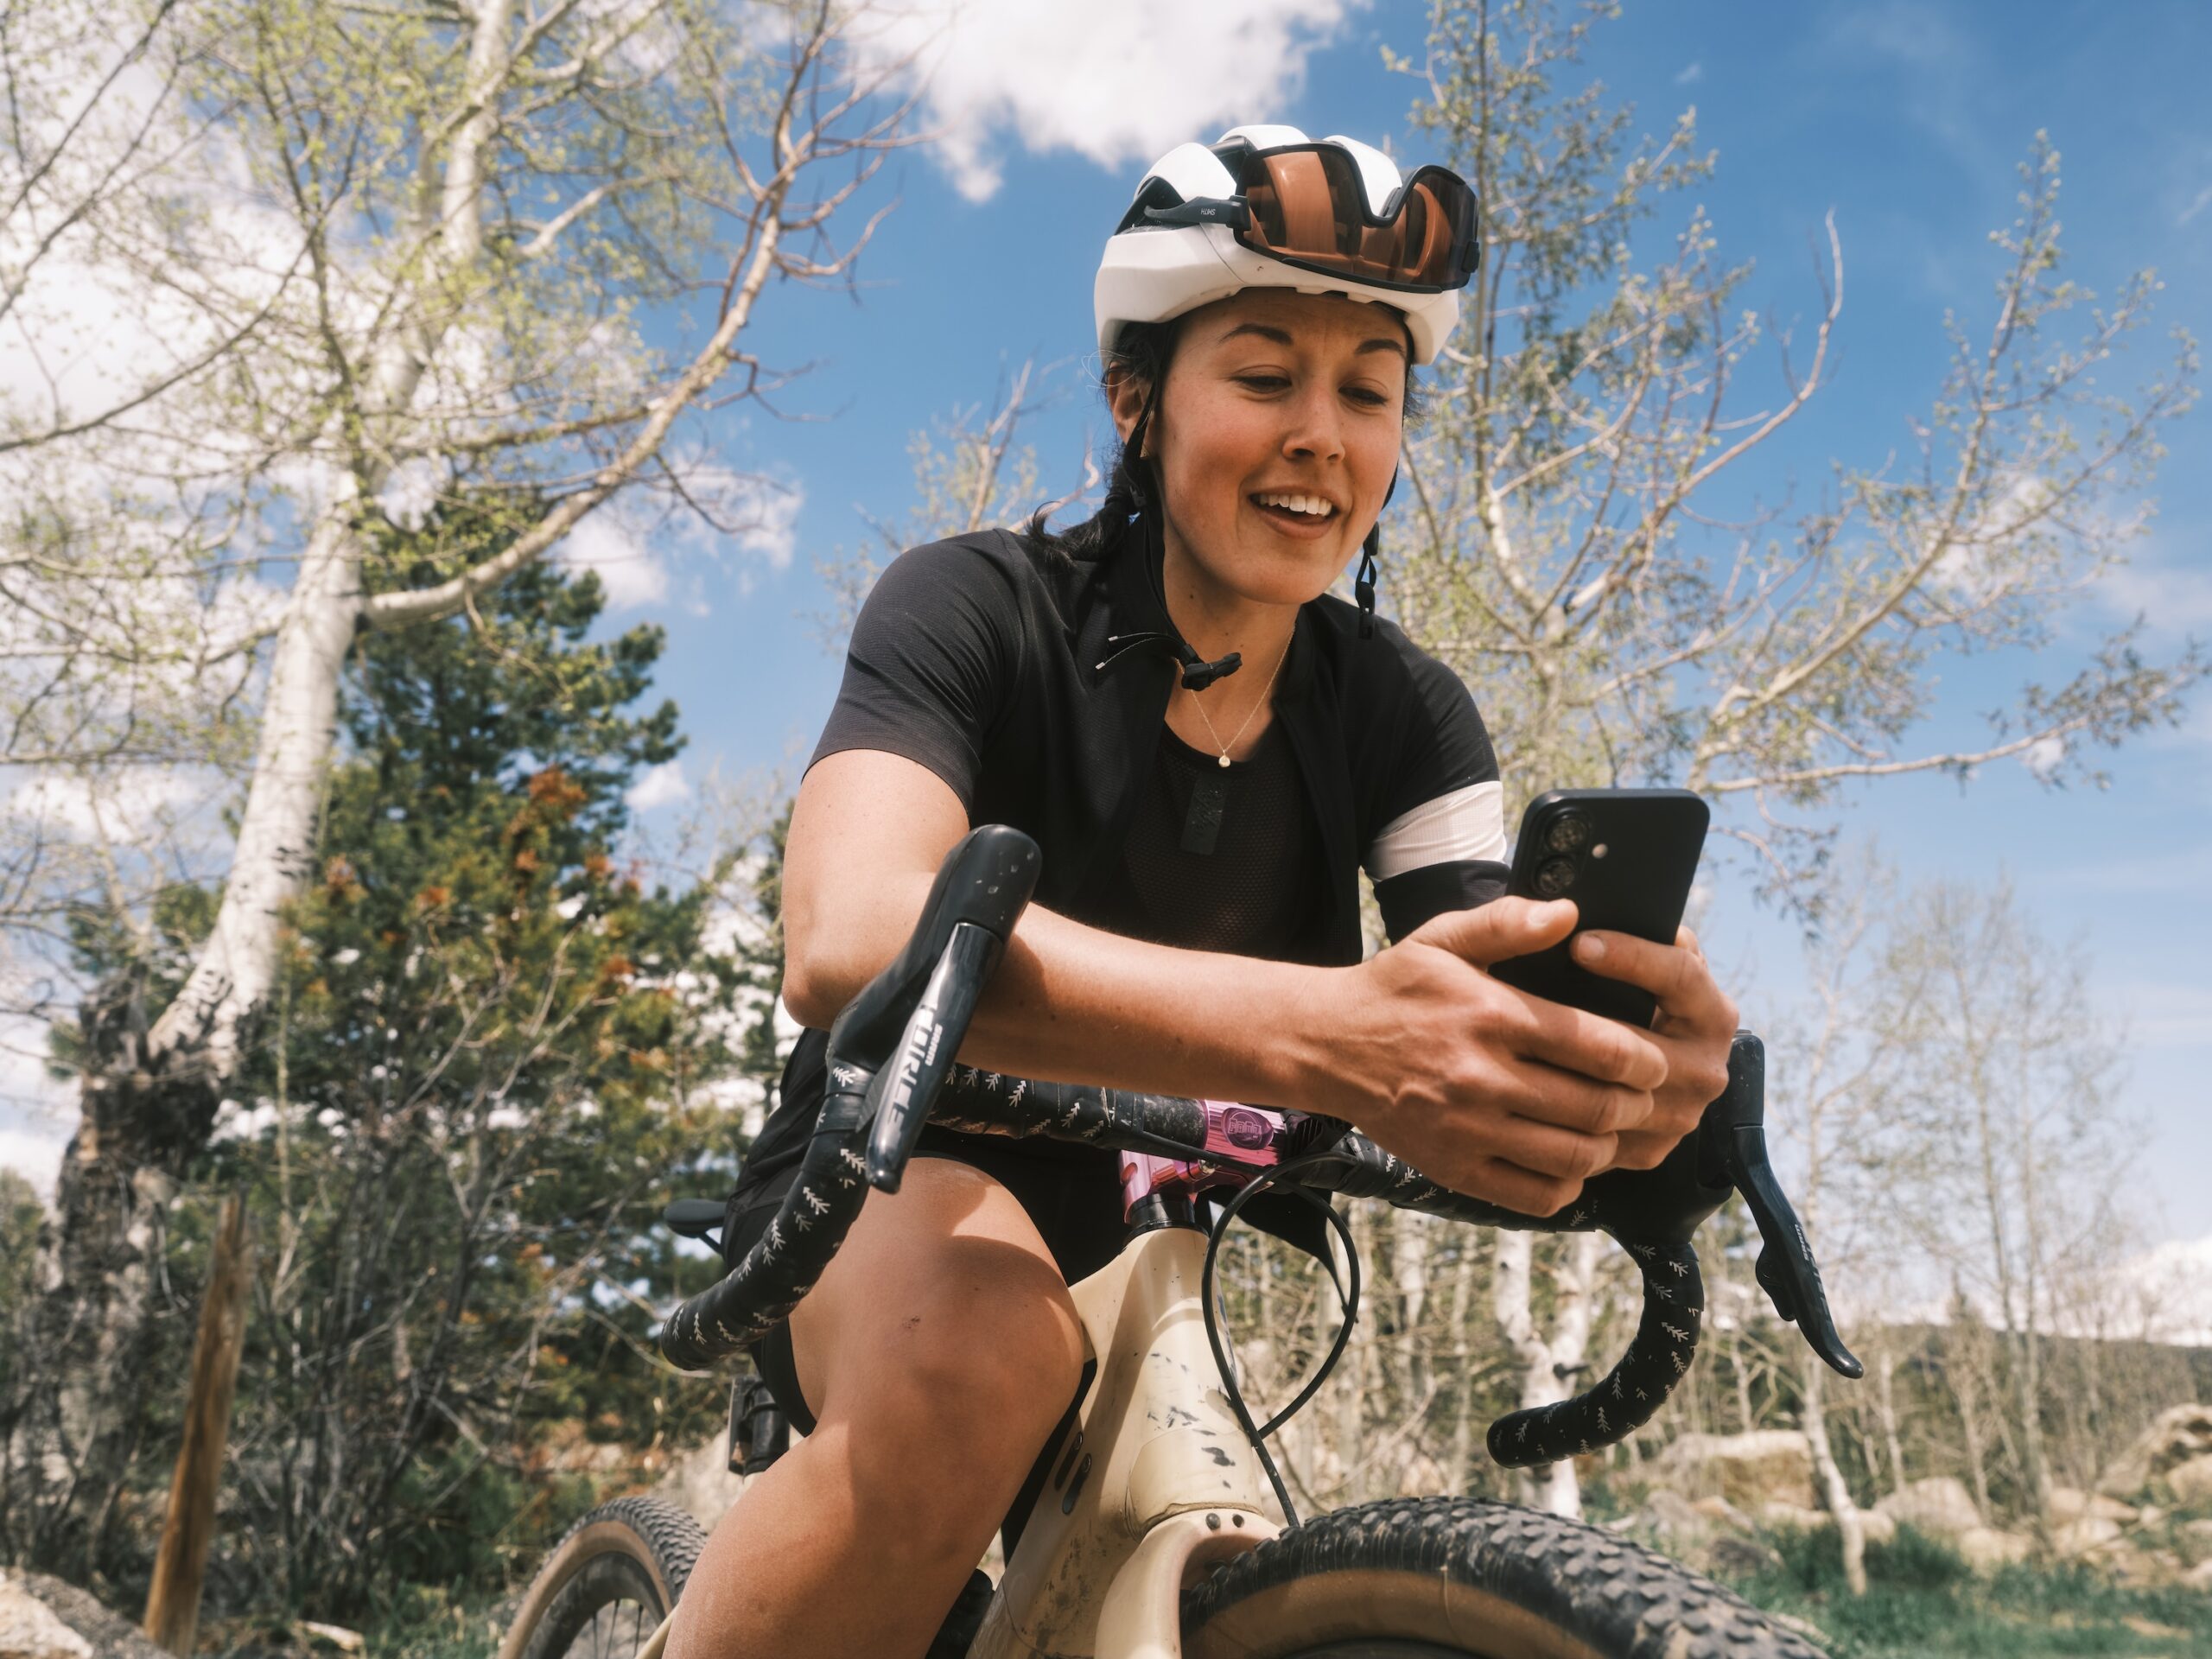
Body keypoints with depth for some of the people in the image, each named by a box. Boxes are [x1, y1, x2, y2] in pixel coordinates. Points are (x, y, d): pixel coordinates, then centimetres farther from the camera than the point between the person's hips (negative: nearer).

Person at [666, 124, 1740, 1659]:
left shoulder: (1400, 712, -6)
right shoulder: (982, 610, -18)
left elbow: (1489, 1000, -19)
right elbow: (854, 940, -36)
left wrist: (1643, 1068, -44)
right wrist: (1323, 1033, -51)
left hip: (1186, 1254, 5)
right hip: (899, 1211, -4)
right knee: (984, 1343, -35)